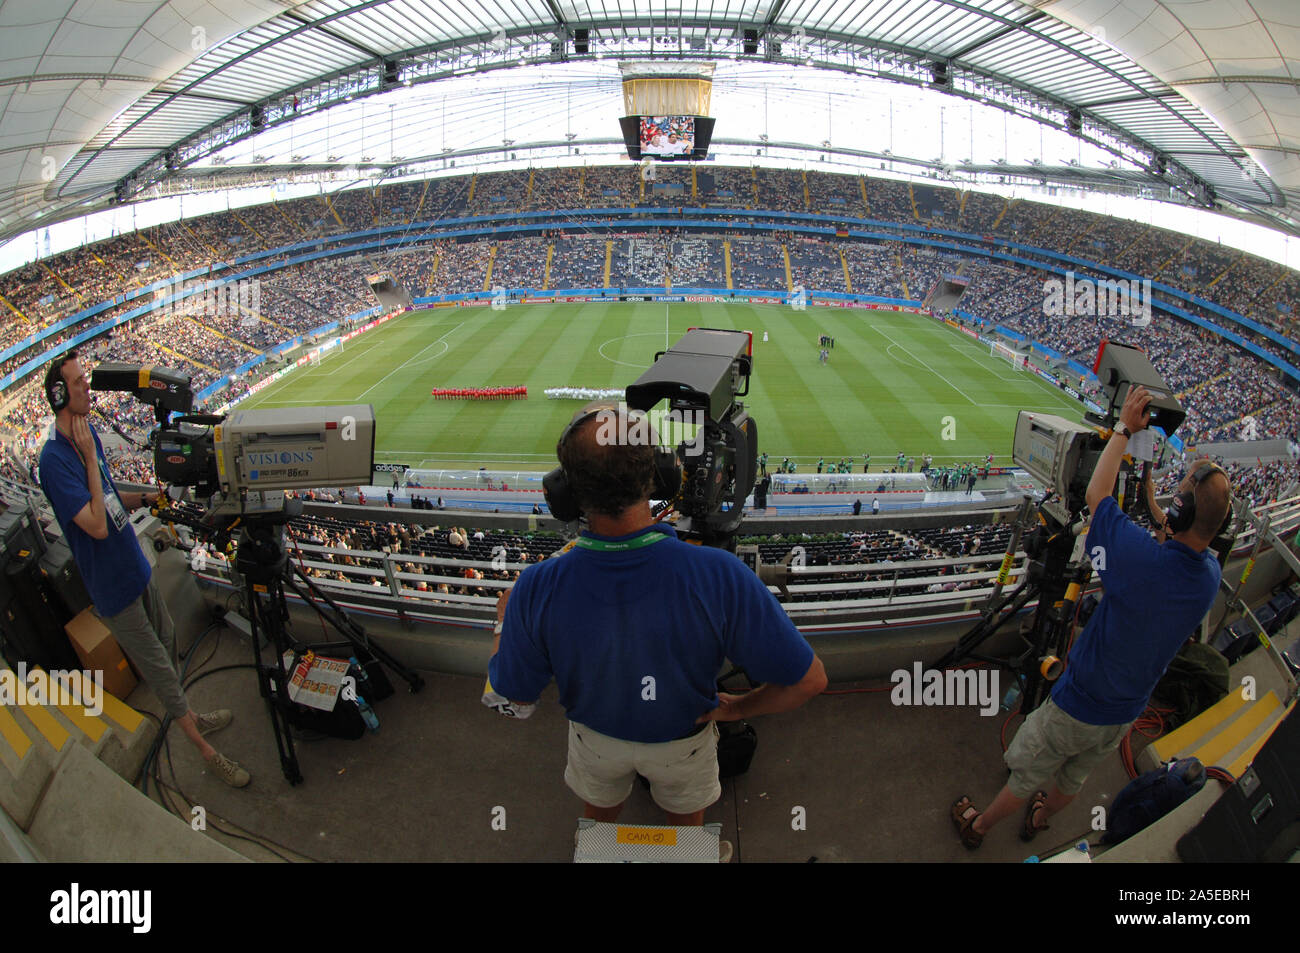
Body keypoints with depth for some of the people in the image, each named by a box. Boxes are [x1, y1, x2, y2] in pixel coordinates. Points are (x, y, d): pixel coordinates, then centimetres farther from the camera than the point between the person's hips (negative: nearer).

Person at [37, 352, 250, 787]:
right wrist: (89, 457, -27)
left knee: (166, 642, 21)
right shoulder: (55, 458, -24)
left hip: (135, 566, 8)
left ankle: (188, 716, 41)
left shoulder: (88, 434, 3)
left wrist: (145, 498, -3)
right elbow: (97, 525, -30)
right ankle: (204, 749, 15)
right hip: (113, 586, -8)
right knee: (158, 667, 3)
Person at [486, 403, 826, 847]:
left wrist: (504, 622, 2)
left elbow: (516, 694, -17)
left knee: (599, 812, 35)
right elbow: (808, 679, -30)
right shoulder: (719, 576, -40)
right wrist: (739, 708, -11)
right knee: (684, 814, 34)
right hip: (683, 737, -1)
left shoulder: (536, 590, -36)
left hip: (595, 733, 1)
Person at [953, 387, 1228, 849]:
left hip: (1076, 707, -5)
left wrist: (1124, 428, -9)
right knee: (1075, 776, 30)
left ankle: (977, 827, 39)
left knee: (1028, 775, 17)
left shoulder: (1144, 559, -36)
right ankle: (1039, 820, 56)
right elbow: (1187, 538, 7)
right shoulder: (1211, 575, -18)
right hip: (1127, 713, 6)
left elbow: (1096, 494, -20)